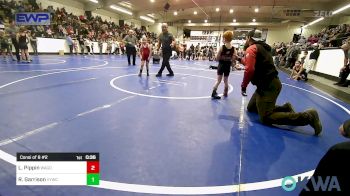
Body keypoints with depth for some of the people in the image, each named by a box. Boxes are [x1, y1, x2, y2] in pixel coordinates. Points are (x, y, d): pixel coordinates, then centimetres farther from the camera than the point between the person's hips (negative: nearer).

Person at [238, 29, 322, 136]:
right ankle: (284, 108, 11)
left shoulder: (251, 48, -9)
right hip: (269, 84, 10)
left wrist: (243, 86, -11)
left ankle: (308, 116, -12)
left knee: (266, 118, -14)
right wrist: (240, 59, 34)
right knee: (251, 108, 20)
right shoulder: (260, 47, 21)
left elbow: (249, 69, -22)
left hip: (268, 86, -10)